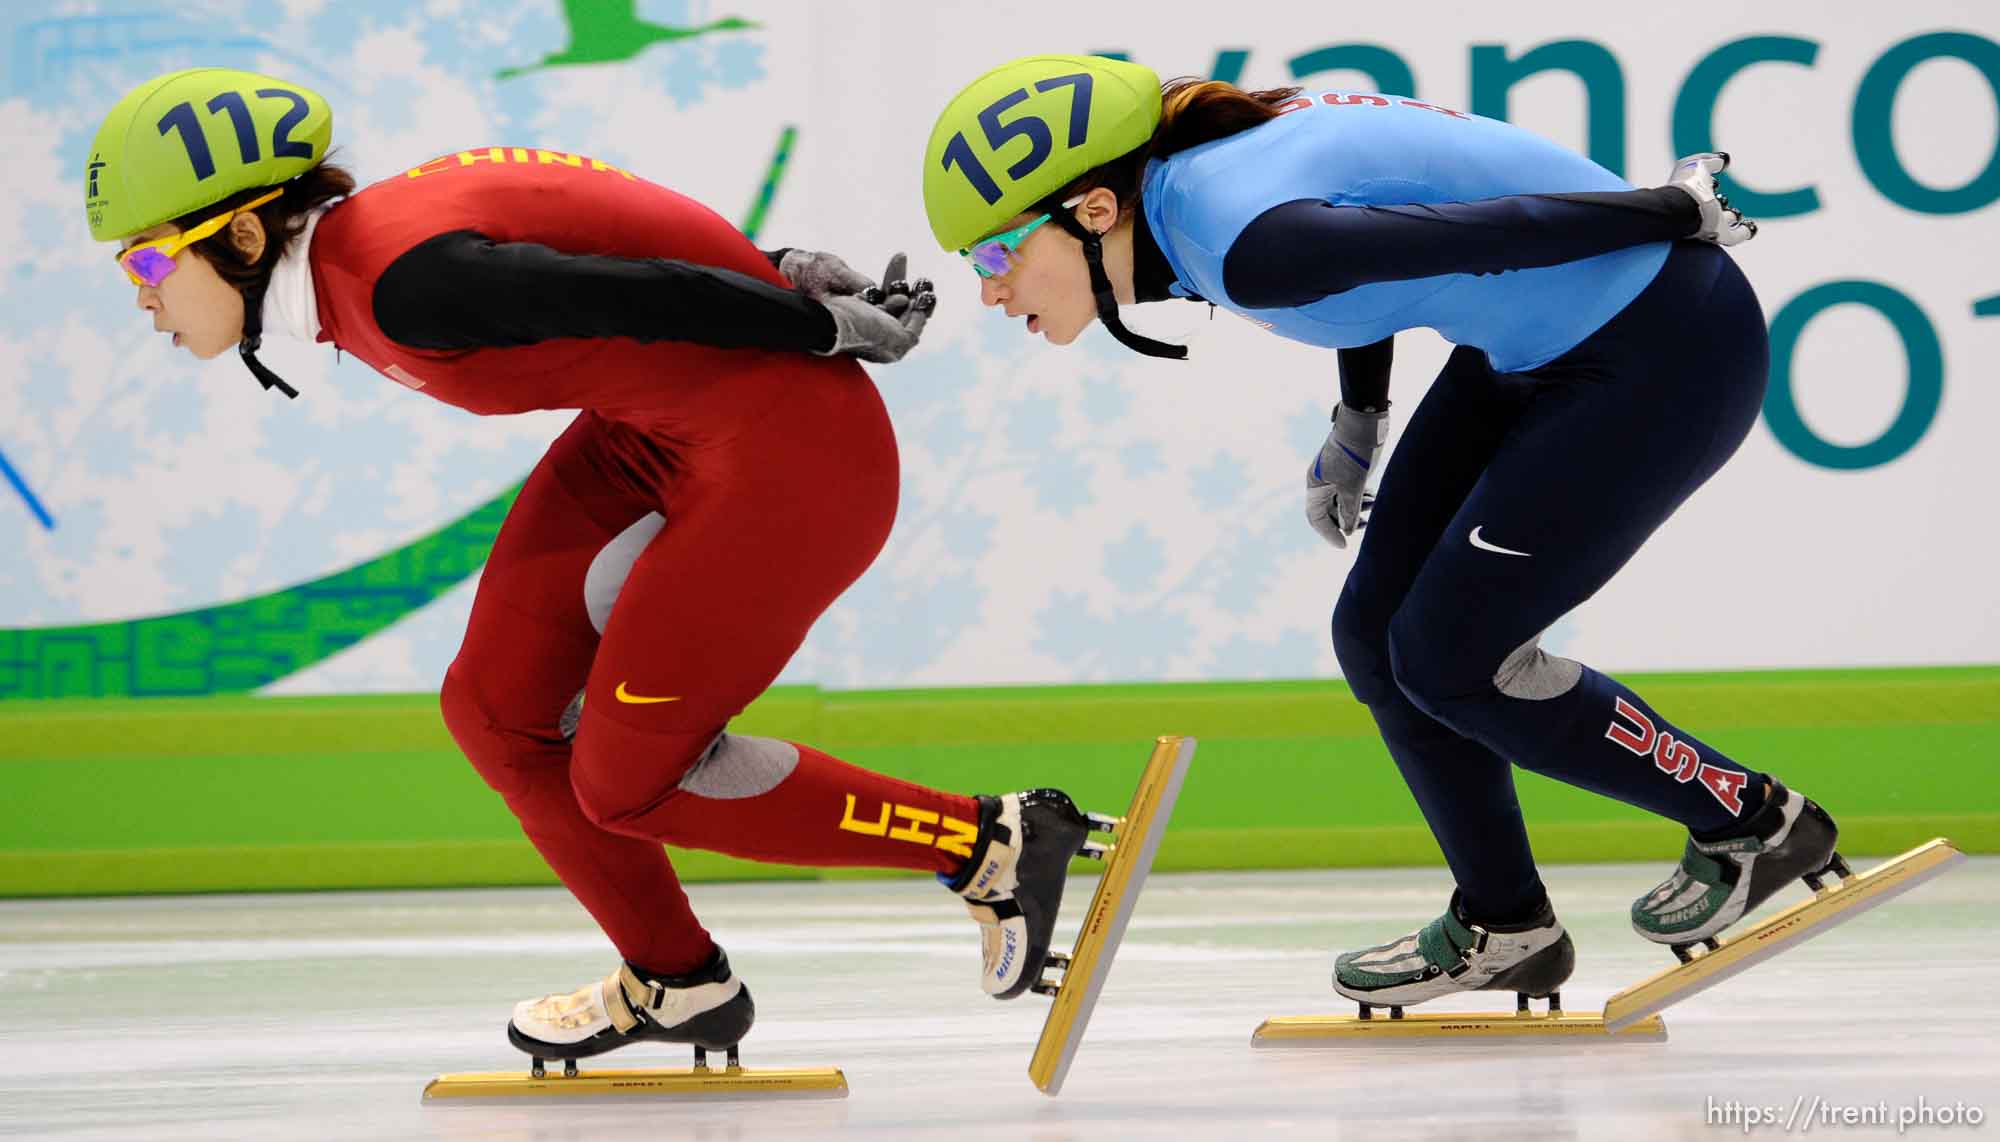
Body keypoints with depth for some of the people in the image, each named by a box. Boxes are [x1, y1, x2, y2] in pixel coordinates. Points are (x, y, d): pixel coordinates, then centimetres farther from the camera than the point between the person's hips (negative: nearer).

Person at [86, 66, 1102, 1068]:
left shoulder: (400, 282, -26)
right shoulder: (346, 266, 4)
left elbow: (646, 295, -21)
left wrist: (839, 330, -11)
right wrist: (775, 273, 11)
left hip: (789, 455, -9)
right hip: (658, 431, 9)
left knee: (628, 784, 1)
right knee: (498, 709, 9)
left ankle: (994, 846, 10)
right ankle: (674, 984, 27)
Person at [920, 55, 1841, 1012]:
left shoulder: (1247, 241, -30)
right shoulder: (1182, 185, -2)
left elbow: (1510, 230, -23)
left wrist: (1677, 213, -9)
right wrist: (1357, 422, 26)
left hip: (1665, 352, -9)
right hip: (1534, 348, 9)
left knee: (1449, 658, -2)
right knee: (1377, 637, 9)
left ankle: (1750, 820, 15)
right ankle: (1502, 929, 27)